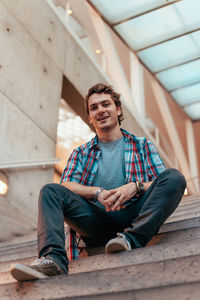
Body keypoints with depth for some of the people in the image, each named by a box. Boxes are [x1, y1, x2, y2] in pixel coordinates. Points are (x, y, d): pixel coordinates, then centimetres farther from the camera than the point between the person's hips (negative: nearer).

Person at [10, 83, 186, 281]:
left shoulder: (142, 146, 19)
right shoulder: (81, 153, 22)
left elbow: (165, 183, 7)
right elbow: (66, 185, 6)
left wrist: (135, 186, -14)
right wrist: (98, 192, -14)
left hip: (133, 217, -1)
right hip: (96, 221, 1)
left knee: (175, 177, -22)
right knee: (50, 191, -17)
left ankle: (132, 239, -37)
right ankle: (53, 259, -36)